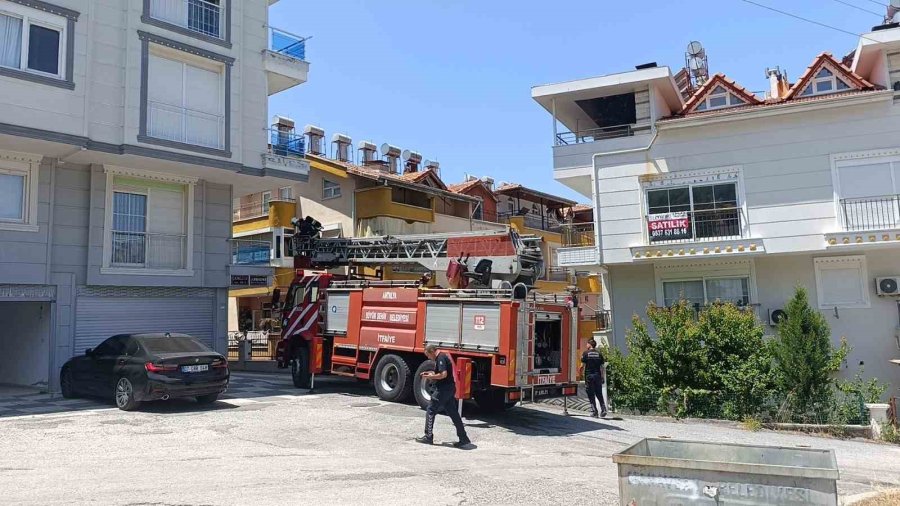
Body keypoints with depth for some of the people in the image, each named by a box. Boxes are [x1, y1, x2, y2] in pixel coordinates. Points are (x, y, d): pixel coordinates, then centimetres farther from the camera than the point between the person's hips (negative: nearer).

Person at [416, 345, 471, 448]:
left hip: (443, 390, -10)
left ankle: (428, 437, 8)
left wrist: (430, 376, -15)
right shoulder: (443, 357, 16)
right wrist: (430, 373, 14)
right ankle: (463, 438, 10)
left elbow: (443, 374, -26)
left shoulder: (440, 358, -16)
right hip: (450, 389, 10)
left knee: (430, 411, 2)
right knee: (453, 414, 10)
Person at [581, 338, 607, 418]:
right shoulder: (599, 353, 6)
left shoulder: (586, 353, -4)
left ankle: (594, 412, 3)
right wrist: (602, 377, 10)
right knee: (599, 394, 13)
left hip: (589, 375, -3)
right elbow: (602, 367, 4)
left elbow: (582, 366, -6)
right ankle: (603, 409, 0)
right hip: (597, 375, 3)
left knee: (591, 395, 4)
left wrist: (582, 373, 10)